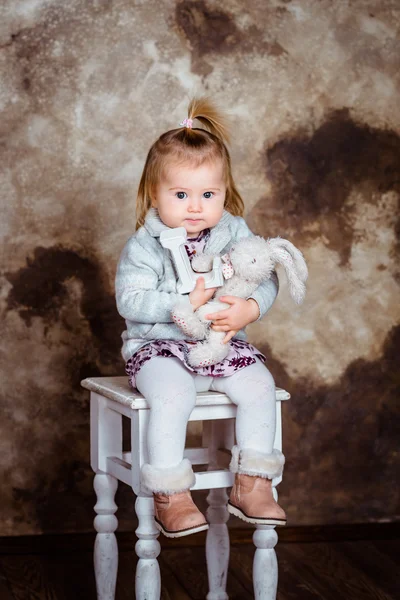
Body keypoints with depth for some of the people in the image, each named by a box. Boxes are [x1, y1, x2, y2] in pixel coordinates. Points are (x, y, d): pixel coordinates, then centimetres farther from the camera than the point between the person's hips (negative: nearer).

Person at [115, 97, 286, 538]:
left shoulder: (236, 234, 2)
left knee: (259, 385, -20)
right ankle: (169, 495, -21)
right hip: (160, 345, -3)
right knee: (171, 394, -32)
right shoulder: (144, 246, -8)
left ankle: (251, 485, -7)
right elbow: (130, 300, -16)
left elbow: (266, 280, 0)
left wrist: (250, 308, -23)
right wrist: (184, 303, -26)